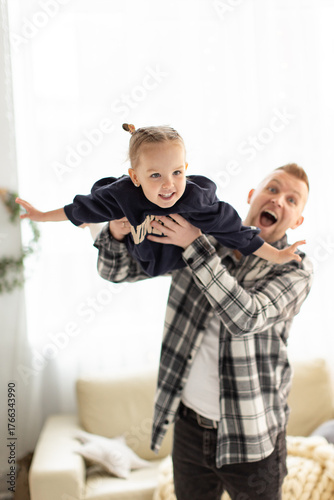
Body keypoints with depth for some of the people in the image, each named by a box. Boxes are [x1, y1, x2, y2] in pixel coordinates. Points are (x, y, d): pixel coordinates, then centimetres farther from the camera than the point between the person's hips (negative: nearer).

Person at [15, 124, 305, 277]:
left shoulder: (199, 201, -43)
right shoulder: (124, 193, -38)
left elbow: (239, 234, -33)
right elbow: (83, 209, -20)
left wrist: (277, 256, -30)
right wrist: (42, 216, -10)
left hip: (186, 258, -1)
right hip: (141, 257, 2)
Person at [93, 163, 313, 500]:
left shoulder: (296, 269, -10)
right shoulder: (200, 236, -3)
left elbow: (245, 318, -29)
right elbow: (116, 270, 0)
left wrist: (194, 246, -30)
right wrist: (117, 233, -21)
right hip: (189, 424, 3)